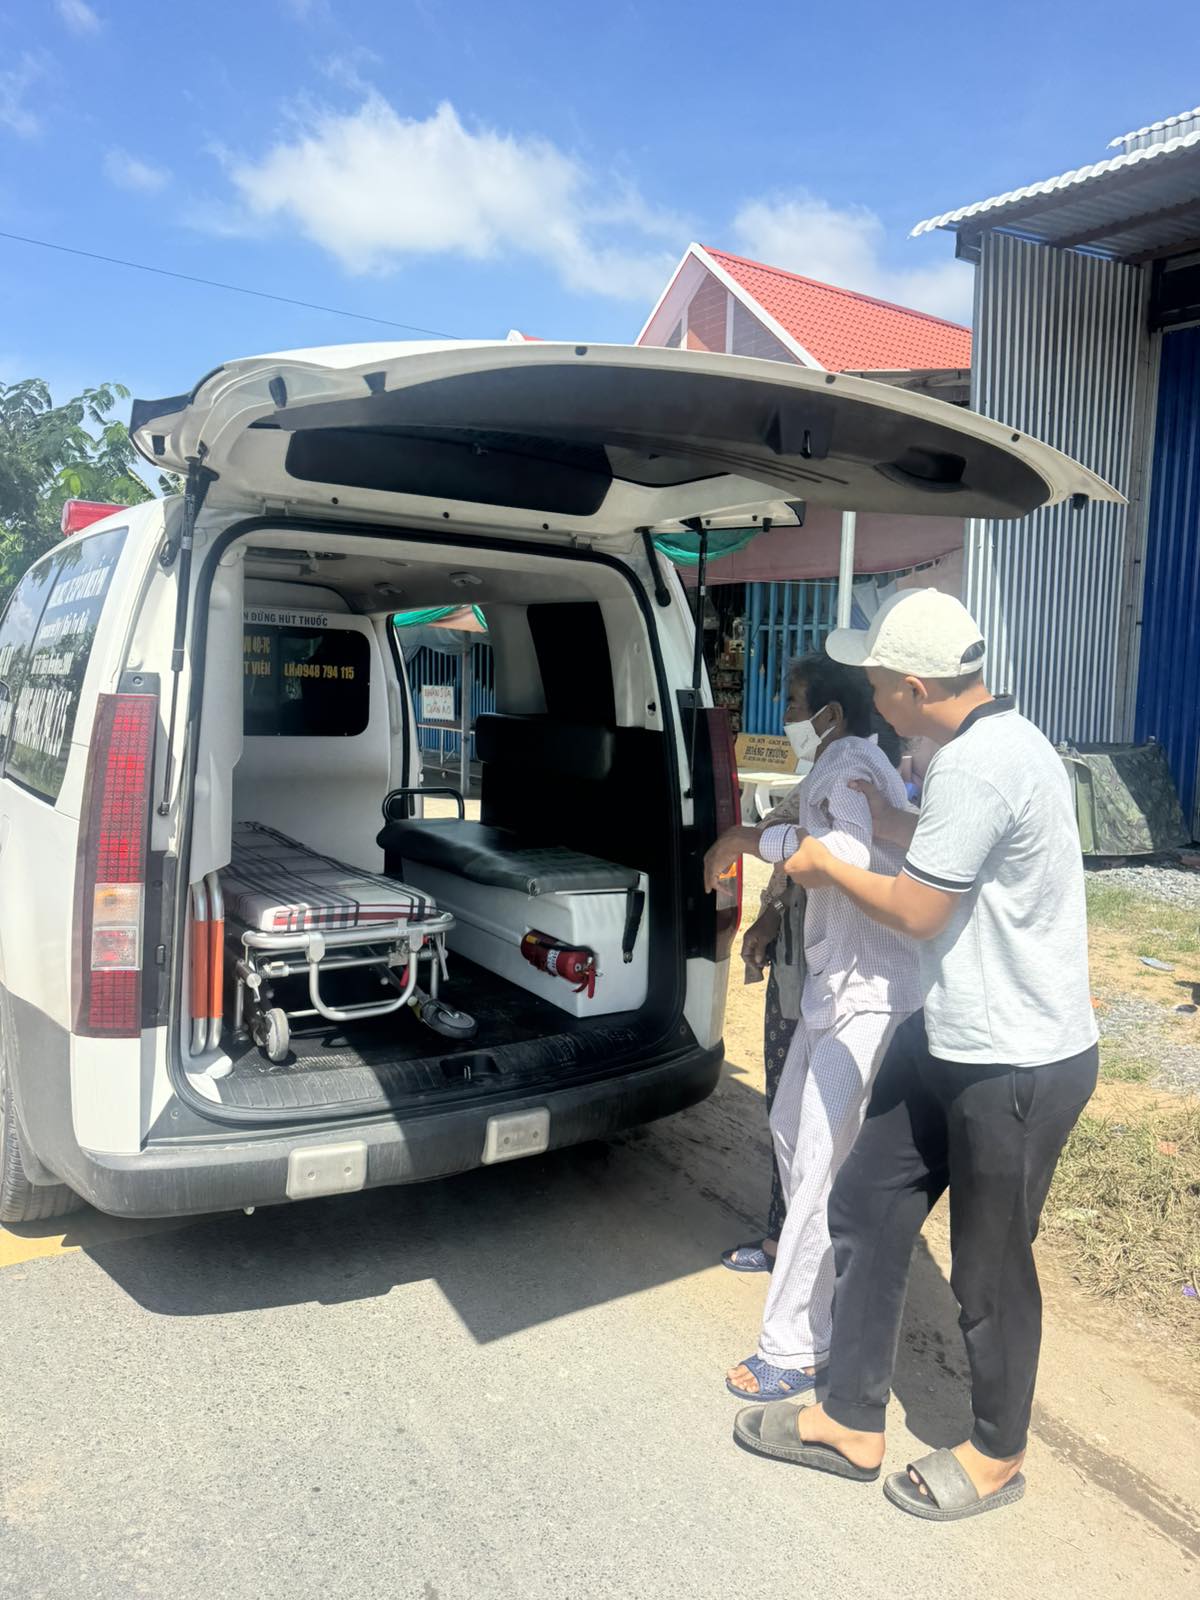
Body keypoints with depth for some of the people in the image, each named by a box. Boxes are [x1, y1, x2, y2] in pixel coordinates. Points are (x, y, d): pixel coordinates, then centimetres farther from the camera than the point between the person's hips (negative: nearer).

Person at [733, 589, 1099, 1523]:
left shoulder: (976, 765, -25)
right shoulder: (998, 740, 8)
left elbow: (918, 911, -19)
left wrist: (825, 865, -4)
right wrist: (888, 823, 16)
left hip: (1018, 1065, -10)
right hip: (953, 1040, 10)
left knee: (989, 1268, 10)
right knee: (867, 1209, 14)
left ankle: (997, 1458, 36)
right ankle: (852, 1425, 31)